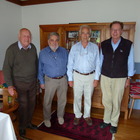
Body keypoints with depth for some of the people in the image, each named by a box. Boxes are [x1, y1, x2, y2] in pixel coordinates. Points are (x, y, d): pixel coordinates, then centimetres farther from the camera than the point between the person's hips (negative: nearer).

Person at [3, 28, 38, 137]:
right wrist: (10, 85, -16)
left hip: (33, 82, 5)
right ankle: (22, 127, 28)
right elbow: (7, 68, -12)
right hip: (20, 83, -4)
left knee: (32, 103, 14)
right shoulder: (12, 49, -14)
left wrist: (37, 77, 12)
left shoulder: (33, 48, 0)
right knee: (23, 105, 4)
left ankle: (28, 122, 38)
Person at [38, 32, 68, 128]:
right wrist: (42, 82, 1)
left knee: (62, 100, 15)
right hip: (50, 80, -1)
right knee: (47, 101, 9)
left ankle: (60, 116, 40)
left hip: (63, 79, 2)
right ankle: (47, 118, 33)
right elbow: (40, 69, 1)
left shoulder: (64, 51, 0)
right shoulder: (43, 53, -4)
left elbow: (68, 65, 6)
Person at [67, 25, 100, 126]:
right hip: (77, 76, 0)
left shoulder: (95, 47, 0)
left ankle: (87, 115, 34)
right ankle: (77, 115, 32)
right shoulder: (74, 47, -1)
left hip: (90, 76, 1)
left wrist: (96, 78, -3)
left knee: (88, 98, 13)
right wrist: (70, 78, -2)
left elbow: (97, 64, 1)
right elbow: (70, 64, 0)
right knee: (77, 97, 11)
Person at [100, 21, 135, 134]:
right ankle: (106, 120, 32)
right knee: (106, 100, 12)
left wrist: (129, 78, 2)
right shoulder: (104, 44, 2)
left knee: (116, 102, 8)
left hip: (120, 78, -2)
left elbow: (130, 62, 1)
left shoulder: (128, 45, -5)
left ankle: (114, 123, 28)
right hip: (105, 77, 2)